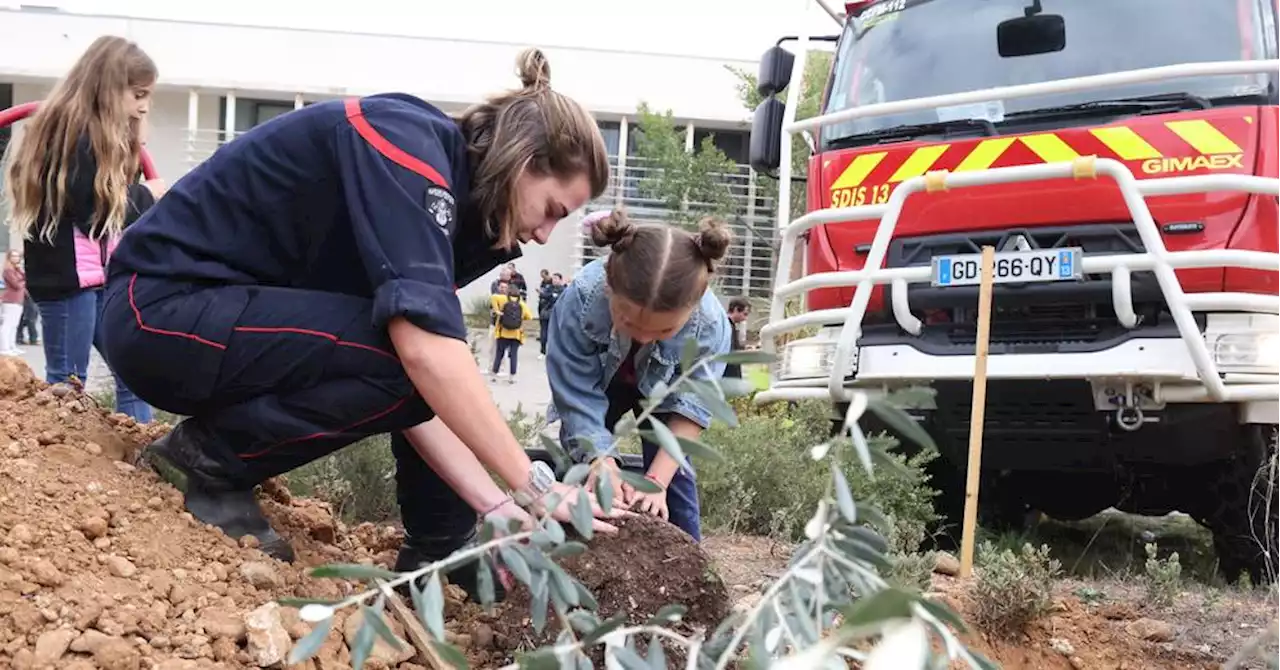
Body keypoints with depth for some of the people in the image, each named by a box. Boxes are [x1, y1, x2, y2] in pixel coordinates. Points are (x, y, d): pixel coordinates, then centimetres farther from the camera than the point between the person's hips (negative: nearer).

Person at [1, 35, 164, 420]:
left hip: (98, 274, 10)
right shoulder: (77, 136, -14)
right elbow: (95, 210, -22)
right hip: (67, 275, -10)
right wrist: (146, 196, -8)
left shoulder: (104, 138, 17)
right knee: (67, 382, -4)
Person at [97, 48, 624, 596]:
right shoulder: (407, 146, -20)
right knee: (414, 361, -23)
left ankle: (440, 560, 9)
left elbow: (412, 383, 2)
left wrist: (493, 504, -8)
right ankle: (204, 458, -9)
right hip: (161, 308, -10)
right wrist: (534, 488, -28)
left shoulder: (440, 186, 8)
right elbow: (423, 346, -32)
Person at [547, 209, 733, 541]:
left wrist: (657, 480, -36)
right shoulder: (580, 300, -43)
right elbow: (577, 396, -33)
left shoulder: (710, 323, -40)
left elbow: (692, 406, -29)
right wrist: (602, 463, -43)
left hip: (665, 388, 0)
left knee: (672, 469, -4)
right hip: (599, 381, 0)